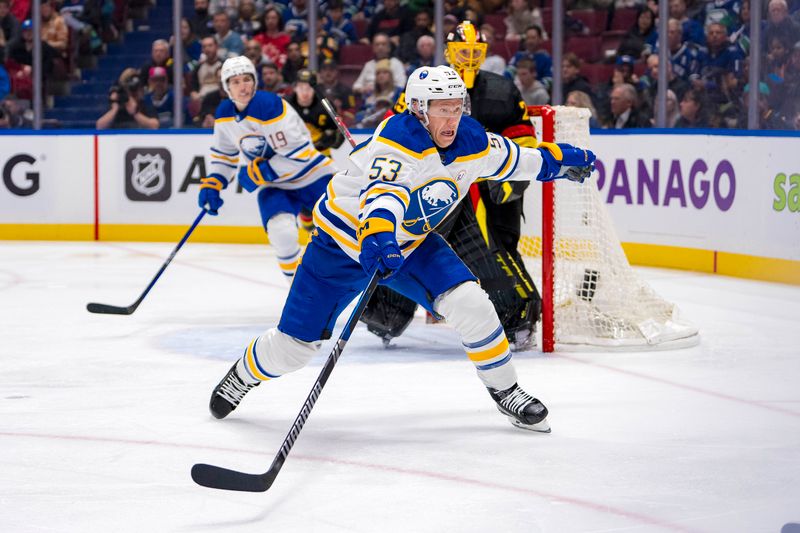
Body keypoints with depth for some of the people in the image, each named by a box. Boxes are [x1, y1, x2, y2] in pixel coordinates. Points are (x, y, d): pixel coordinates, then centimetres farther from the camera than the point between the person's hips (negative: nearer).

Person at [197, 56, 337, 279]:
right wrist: (211, 185, 3)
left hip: (311, 175, -4)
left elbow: (296, 154, -28)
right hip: (274, 184, 5)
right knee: (282, 234, -23)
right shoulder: (224, 114, -3)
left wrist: (258, 173, -23)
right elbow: (223, 153, 15)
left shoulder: (270, 106, -26)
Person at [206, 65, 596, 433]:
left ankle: (504, 390, 4)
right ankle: (244, 375, 30)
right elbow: (383, 192, -51)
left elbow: (514, 159, 13)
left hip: (409, 242, 5)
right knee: (293, 346, -2)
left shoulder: (473, 144, -10)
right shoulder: (397, 140, -32)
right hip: (344, 242, -5)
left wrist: (561, 159, 20)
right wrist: (376, 236, -68)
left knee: (470, 304, -17)